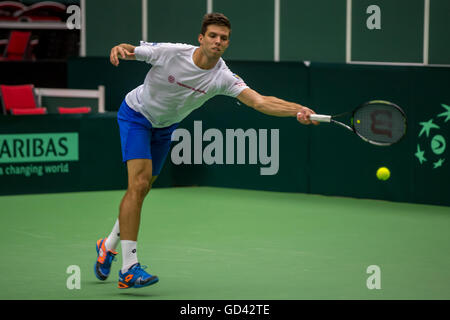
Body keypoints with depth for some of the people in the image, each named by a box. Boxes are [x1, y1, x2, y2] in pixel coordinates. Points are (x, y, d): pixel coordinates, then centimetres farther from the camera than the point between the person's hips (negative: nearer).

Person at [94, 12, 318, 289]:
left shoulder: (223, 77, -22)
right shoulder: (170, 53, -28)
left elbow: (260, 102, -32)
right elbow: (129, 51, -15)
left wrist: (298, 110, -47)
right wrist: (119, 49, -40)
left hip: (165, 126, 5)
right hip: (136, 114, -5)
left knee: (142, 189, 13)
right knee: (140, 181, -20)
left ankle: (109, 245, 37)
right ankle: (129, 267, -22)